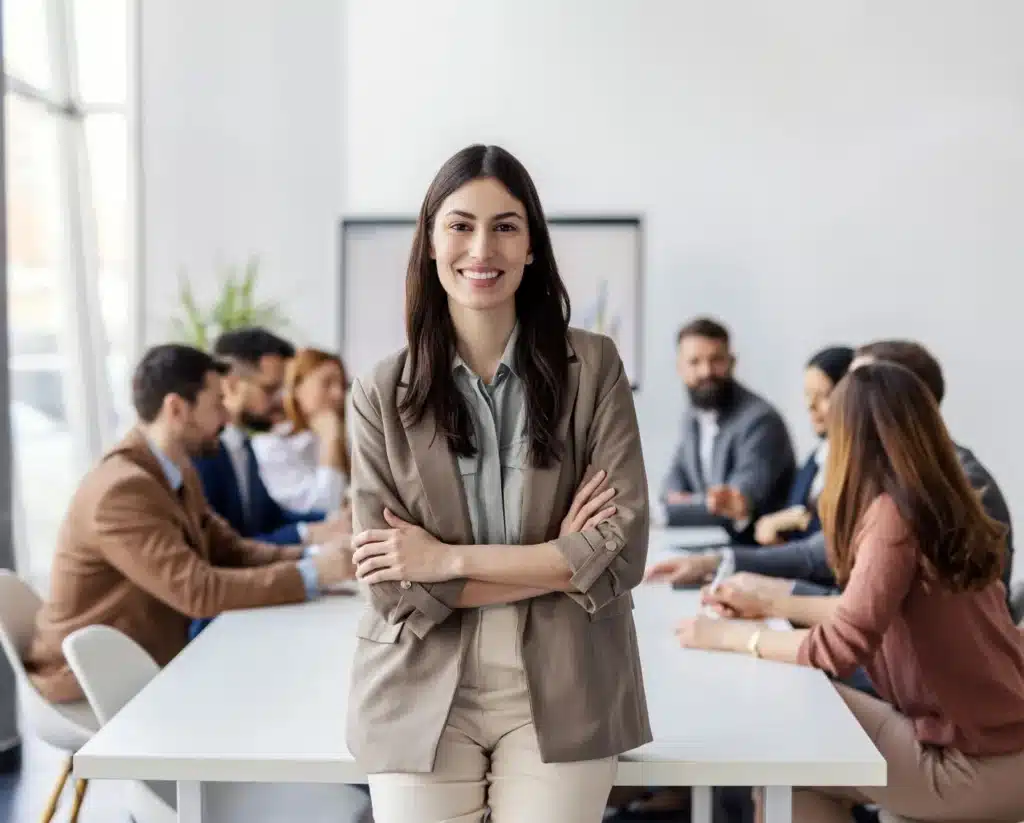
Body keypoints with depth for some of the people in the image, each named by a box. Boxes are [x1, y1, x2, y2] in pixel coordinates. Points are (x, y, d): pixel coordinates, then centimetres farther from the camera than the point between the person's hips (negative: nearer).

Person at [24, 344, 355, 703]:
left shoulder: (175, 470, 3)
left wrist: (312, 557, -10)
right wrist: (311, 575, -26)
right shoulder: (122, 490, -27)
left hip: (147, 655, 8)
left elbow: (227, 549, 6)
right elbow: (198, 592, -30)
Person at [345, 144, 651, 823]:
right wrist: (556, 562, -13)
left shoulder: (593, 366, -3)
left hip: (560, 698, 0)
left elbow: (622, 549, -10)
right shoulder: (383, 393, -1)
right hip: (423, 701, 1)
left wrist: (449, 560, -12)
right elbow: (391, 587, -7)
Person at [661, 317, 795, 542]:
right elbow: (678, 477, 14)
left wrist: (660, 511, -22)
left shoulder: (759, 419, -20)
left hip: (759, 546, -7)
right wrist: (685, 505, -9)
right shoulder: (694, 414, 7)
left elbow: (741, 505, -28)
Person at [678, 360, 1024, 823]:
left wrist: (729, 636, -10)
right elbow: (871, 611, 17)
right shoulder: (941, 505, 9)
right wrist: (766, 606, 19)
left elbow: (840, 647, -24)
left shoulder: (893, 511, -19)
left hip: (985, 765, -8)